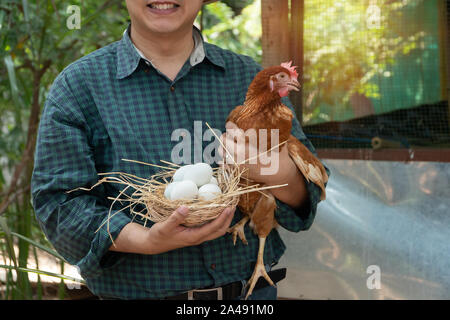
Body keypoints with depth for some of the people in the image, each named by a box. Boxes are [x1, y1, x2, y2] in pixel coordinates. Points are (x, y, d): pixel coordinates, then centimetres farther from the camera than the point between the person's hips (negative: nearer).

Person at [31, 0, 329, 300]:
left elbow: (308, 192, 2)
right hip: (138, 292, -2)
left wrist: (280, 174, -21)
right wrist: (145, 241, -26)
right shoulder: (78, 85, -3)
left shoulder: (249, 77, 4)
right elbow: (58, 202, -11)